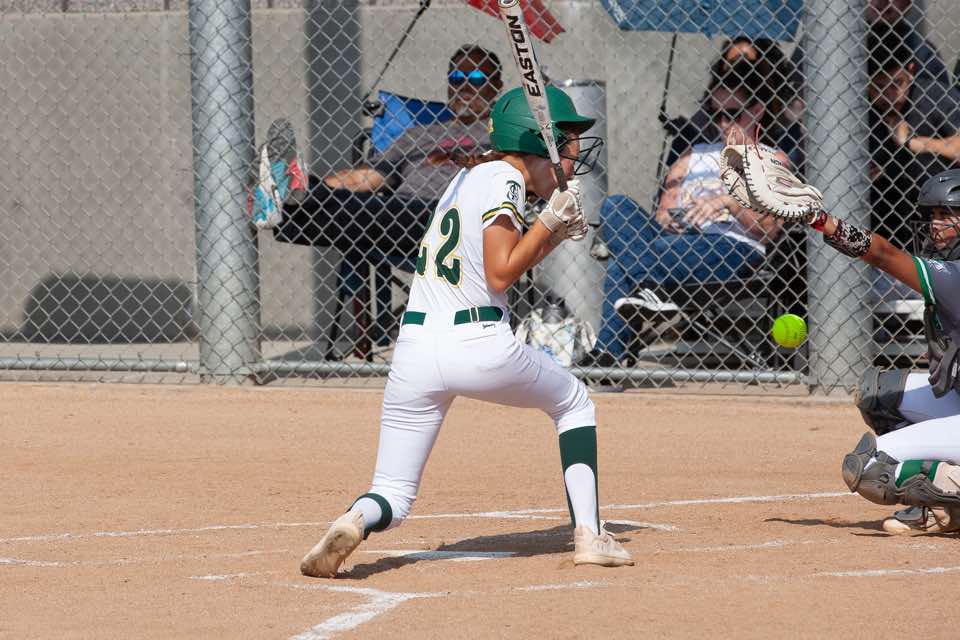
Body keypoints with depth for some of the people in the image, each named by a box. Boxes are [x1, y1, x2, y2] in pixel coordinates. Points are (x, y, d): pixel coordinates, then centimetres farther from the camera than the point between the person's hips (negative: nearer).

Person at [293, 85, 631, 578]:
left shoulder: (468, 177, 20)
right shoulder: (504, 178, -4)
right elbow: (500, 275, -11)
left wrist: (553, 235, 20)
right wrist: (550, 220, -5)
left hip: (415, 350, 6)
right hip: (480, 347, -6)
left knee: (391, 500, 6)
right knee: (575, 402, 23)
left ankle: (357, 520, -29)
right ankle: (589, 535, 14)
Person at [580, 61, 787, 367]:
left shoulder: (772, 160, 14)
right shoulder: (695, 156, 30)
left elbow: (768, 230, -1)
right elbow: (664, 213, 18)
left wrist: (728, 201, -14)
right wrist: (667, 221, -5)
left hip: (735, 250, -6)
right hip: (677, 243, 6)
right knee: (615, 206, -23)